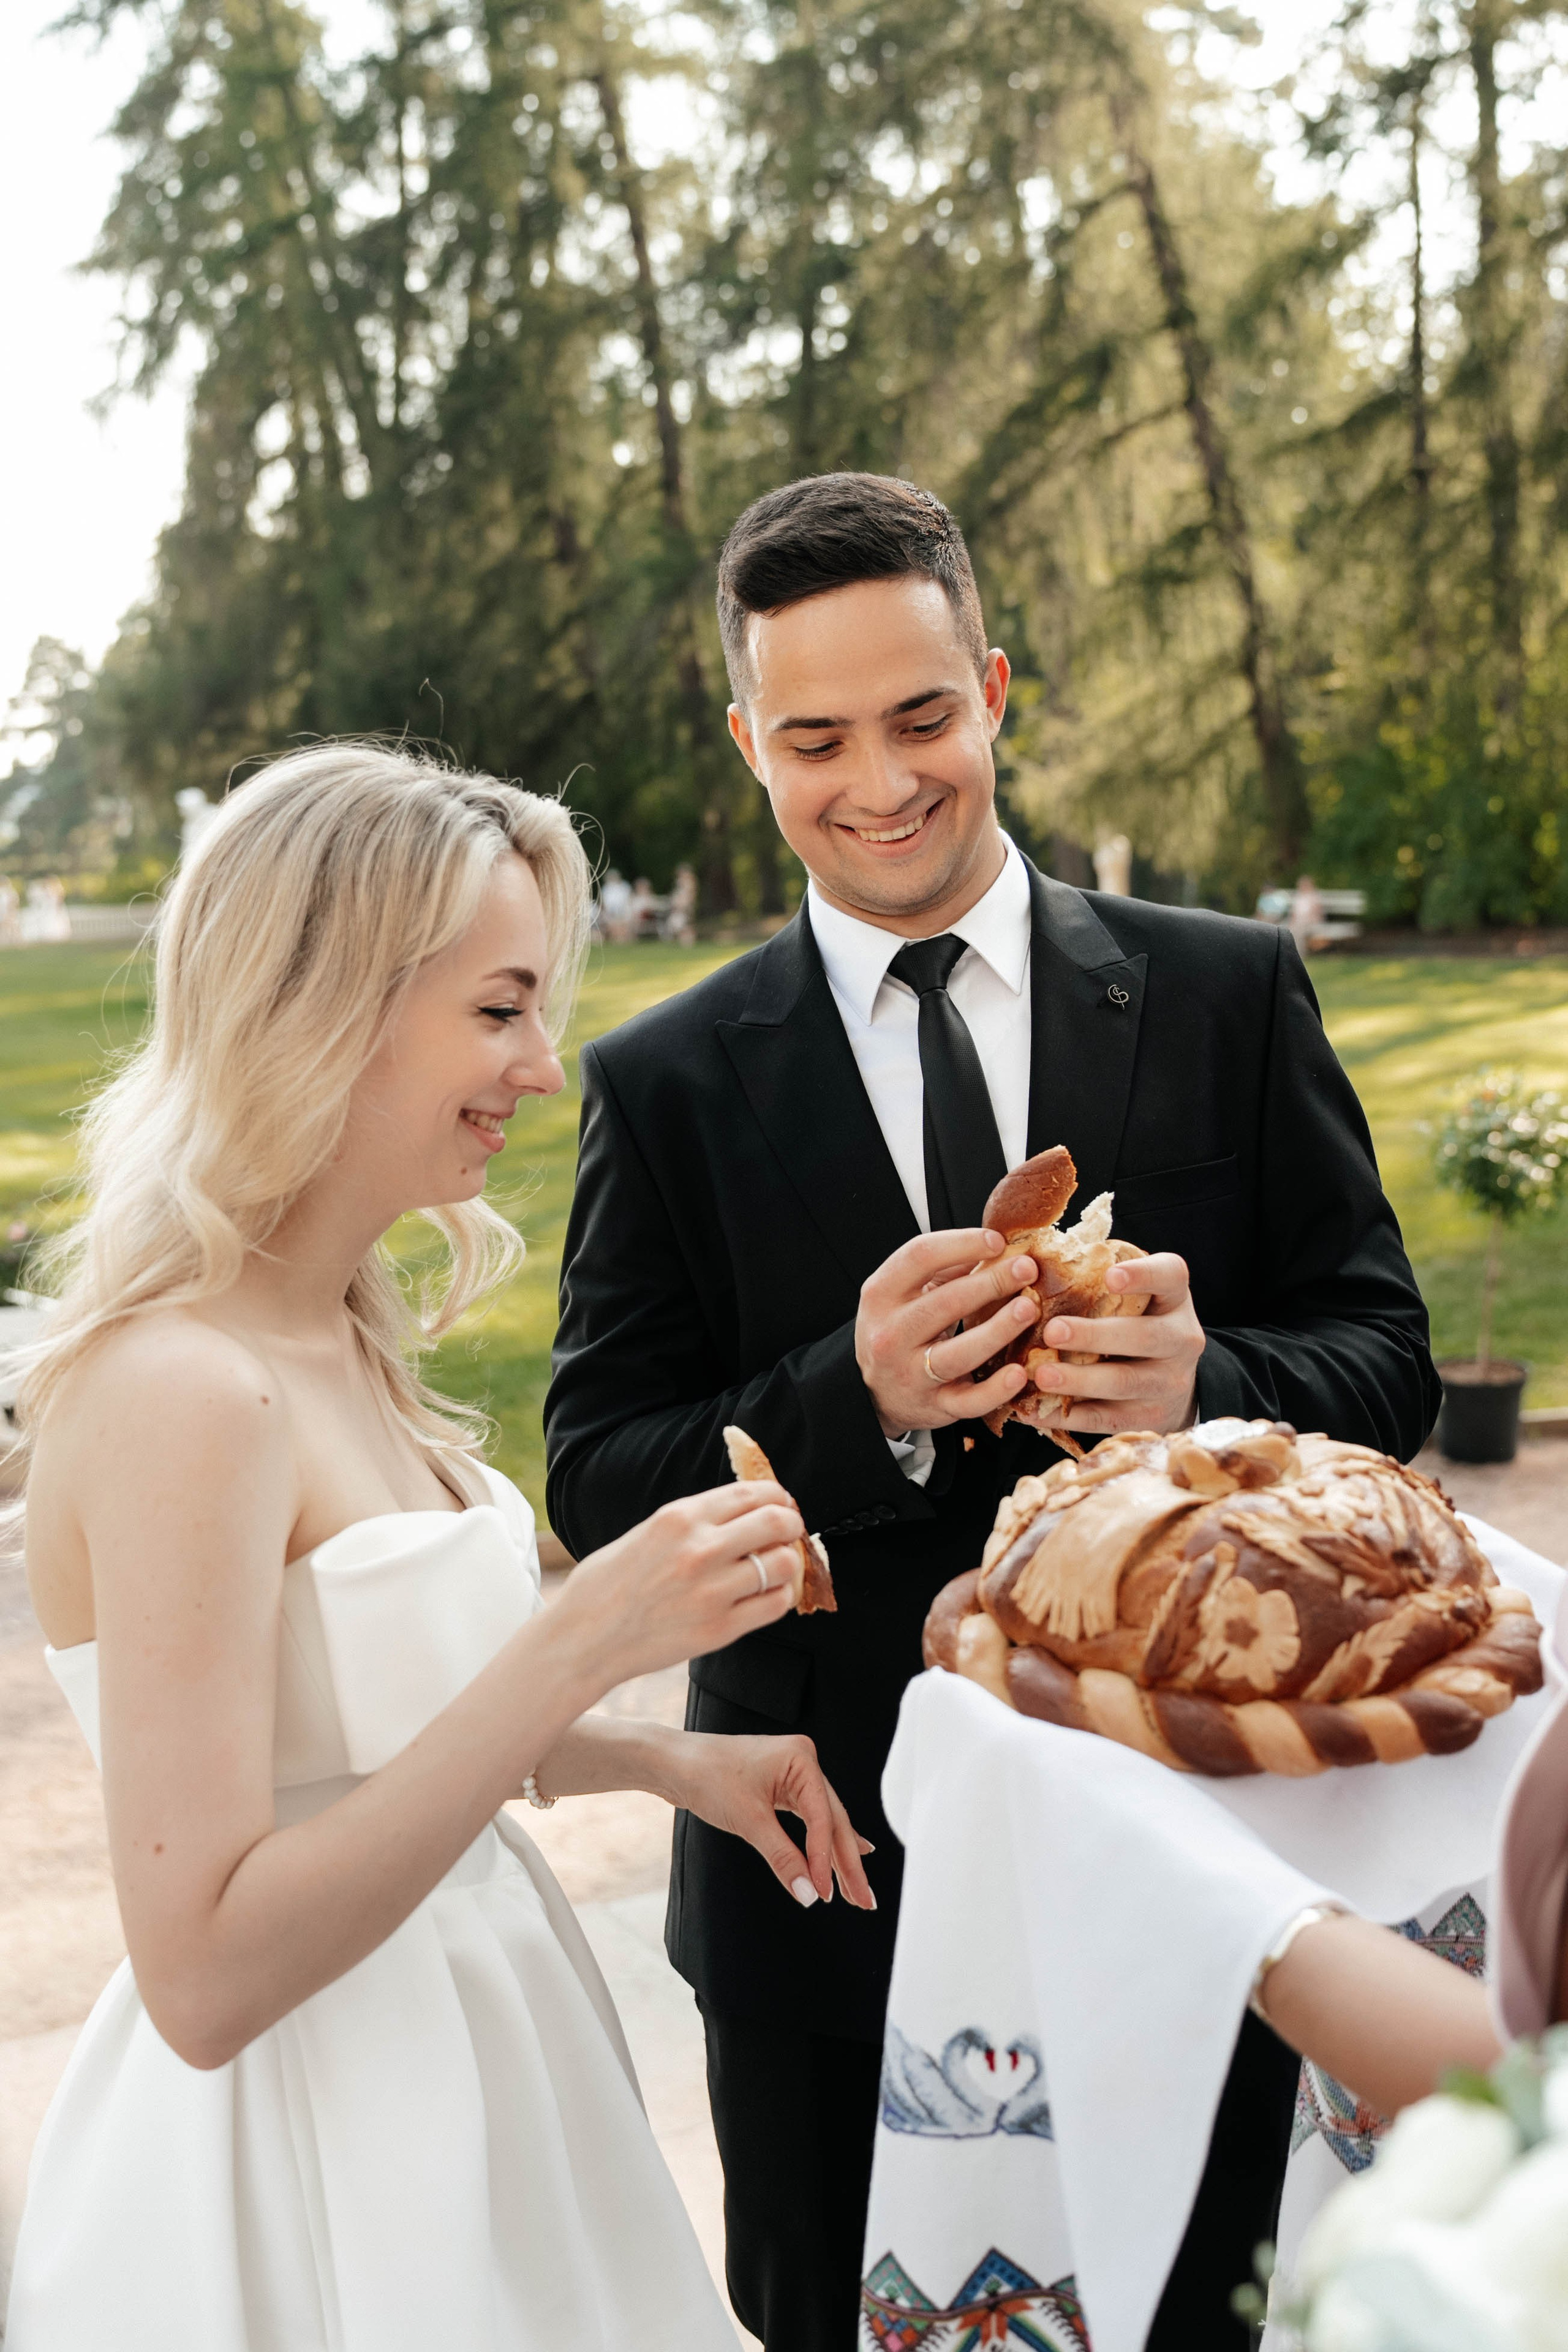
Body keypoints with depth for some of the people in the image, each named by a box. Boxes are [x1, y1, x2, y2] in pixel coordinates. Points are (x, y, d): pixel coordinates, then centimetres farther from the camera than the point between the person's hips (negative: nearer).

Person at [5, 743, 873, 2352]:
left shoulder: (344, 1333, 3)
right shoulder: (180, 1393, -25)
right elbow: (204, 1977, -27)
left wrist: (657, 1758, 1)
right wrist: (581, 1647, -30)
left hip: (462, 2063, 9)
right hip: (303, 2170, -8)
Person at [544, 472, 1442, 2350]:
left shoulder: (1231, 997, -1)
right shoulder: (667, 1086, -2)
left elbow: (1387, 1360, -1)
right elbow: (599, 1487, -6)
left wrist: (1206, 1383, -23)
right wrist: (858, 1403, -24)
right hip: (832, 1893, 0)